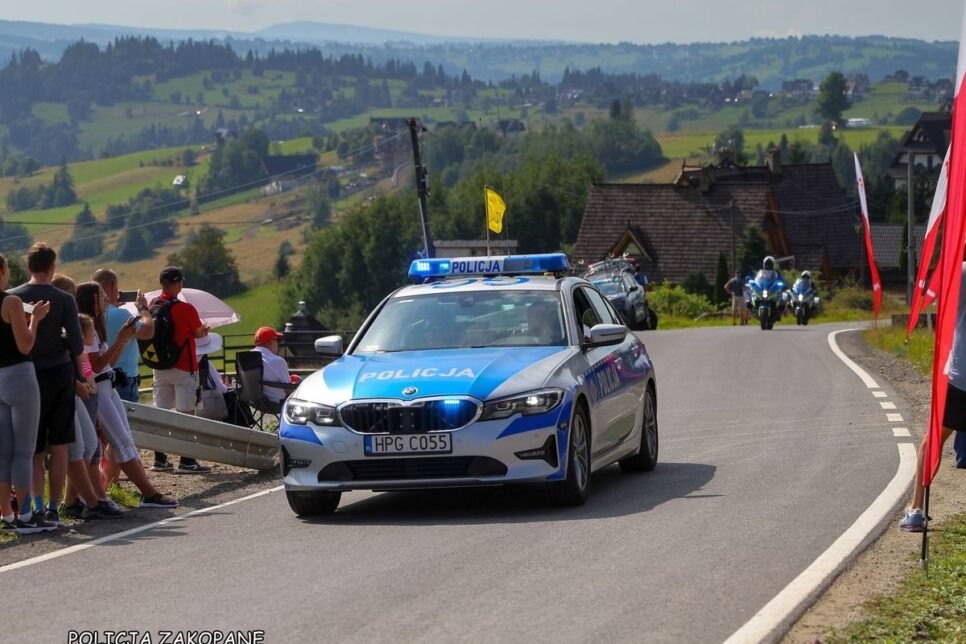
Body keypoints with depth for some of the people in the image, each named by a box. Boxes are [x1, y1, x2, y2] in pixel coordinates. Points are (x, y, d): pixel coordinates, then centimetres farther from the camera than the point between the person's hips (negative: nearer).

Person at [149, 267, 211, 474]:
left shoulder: (152, 307, 1)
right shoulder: (186, 309, -16)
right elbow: (199, 333, -4)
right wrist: (205, 330, 17)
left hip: (160, 368, 6)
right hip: (183, 368, -6)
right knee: (186, 414, -3)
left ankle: (160, 459, 13)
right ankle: (187, 461, -5)